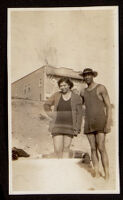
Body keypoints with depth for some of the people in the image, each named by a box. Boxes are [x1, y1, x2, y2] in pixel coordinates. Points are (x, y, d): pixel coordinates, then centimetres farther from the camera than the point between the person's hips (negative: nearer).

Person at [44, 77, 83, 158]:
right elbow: (46, 105, 16)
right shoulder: (57, 95, 3)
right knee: (57, 150, -6)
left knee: (66, 149, 3)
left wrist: (77, 129, -8)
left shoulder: (76, 98, 0)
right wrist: (51, 115, 3)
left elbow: (79, 114, -1)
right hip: (57, 126, 0)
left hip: (69, 127, 0)